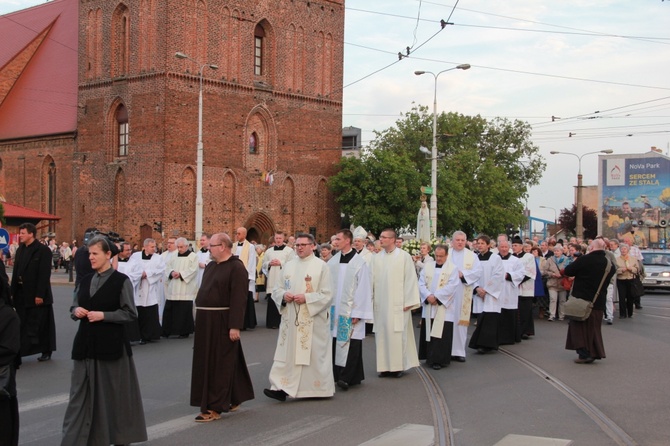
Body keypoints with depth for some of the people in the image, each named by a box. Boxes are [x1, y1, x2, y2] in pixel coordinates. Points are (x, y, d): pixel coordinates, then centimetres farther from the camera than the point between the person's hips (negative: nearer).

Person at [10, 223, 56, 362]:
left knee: (41, 324, 2)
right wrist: (13, 292, 5)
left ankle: (46, 351, 9)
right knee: (22, 324, 10)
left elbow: (45, 274, -16)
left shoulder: (43, 250, -11)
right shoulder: (20, 250, 12)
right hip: (22, 294, 7)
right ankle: (20, 351, 16)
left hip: (37, 294, -7)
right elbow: (16, 272, 11)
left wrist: (40, 295, -20)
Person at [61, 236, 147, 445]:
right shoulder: (85, 280, 10)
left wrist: (103, 315, -16)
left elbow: (130, 313, -7)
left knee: (113, 392, 5)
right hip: (86, 343, 5)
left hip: (111, 343, -5)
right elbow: (74, 308, 18)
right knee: (80, 393, 4)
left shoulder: (121, 281, -6)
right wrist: (76, 311, -5)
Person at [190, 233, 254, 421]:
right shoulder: (211, 266, 13)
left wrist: (235, 326, -23)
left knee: (219, 365, -1)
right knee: (206, 362, 15)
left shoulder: (236, 267, -13)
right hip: (206, 321, 9)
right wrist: (200, 319, 17)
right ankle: (234, 399, 28)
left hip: (222, 322, -9)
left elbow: (239, 299, -19)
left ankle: (214, 408, 5)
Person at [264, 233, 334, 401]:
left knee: (313, 354, 2)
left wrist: (306, 298, -18)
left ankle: (318, 388, 15)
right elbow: (276, 289, 12)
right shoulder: (288, 265, 11)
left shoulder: (321, 266, -4)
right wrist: (284, 295, -9)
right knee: (288, 354, 0)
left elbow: (327, 295, -7)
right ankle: (282, 388, -1)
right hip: (290, 319, 4)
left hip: (312, 320, -4)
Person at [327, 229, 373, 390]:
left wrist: (357, 313, -12)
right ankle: (337, 375, 16)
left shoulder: (359, 262, -8)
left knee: (350, 344, -5)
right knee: (336, 343, 6)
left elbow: (364, 289, -9)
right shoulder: (332, 262, 7)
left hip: (351, 310, -5)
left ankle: (347, 378, -4)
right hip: (334, 309, 5)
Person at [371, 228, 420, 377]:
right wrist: (371, 300, 4)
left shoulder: (404, 256, -4)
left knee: (398, 334, -2)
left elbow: (410, 279, -4)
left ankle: (399, 366, 8)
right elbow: (372, 280, 8)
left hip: (397, 304, -4)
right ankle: (385, 366, 13)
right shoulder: (377, 258, 6)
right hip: (380, 304, 4)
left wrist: (408, 302, -7)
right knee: (382, 334, 5)